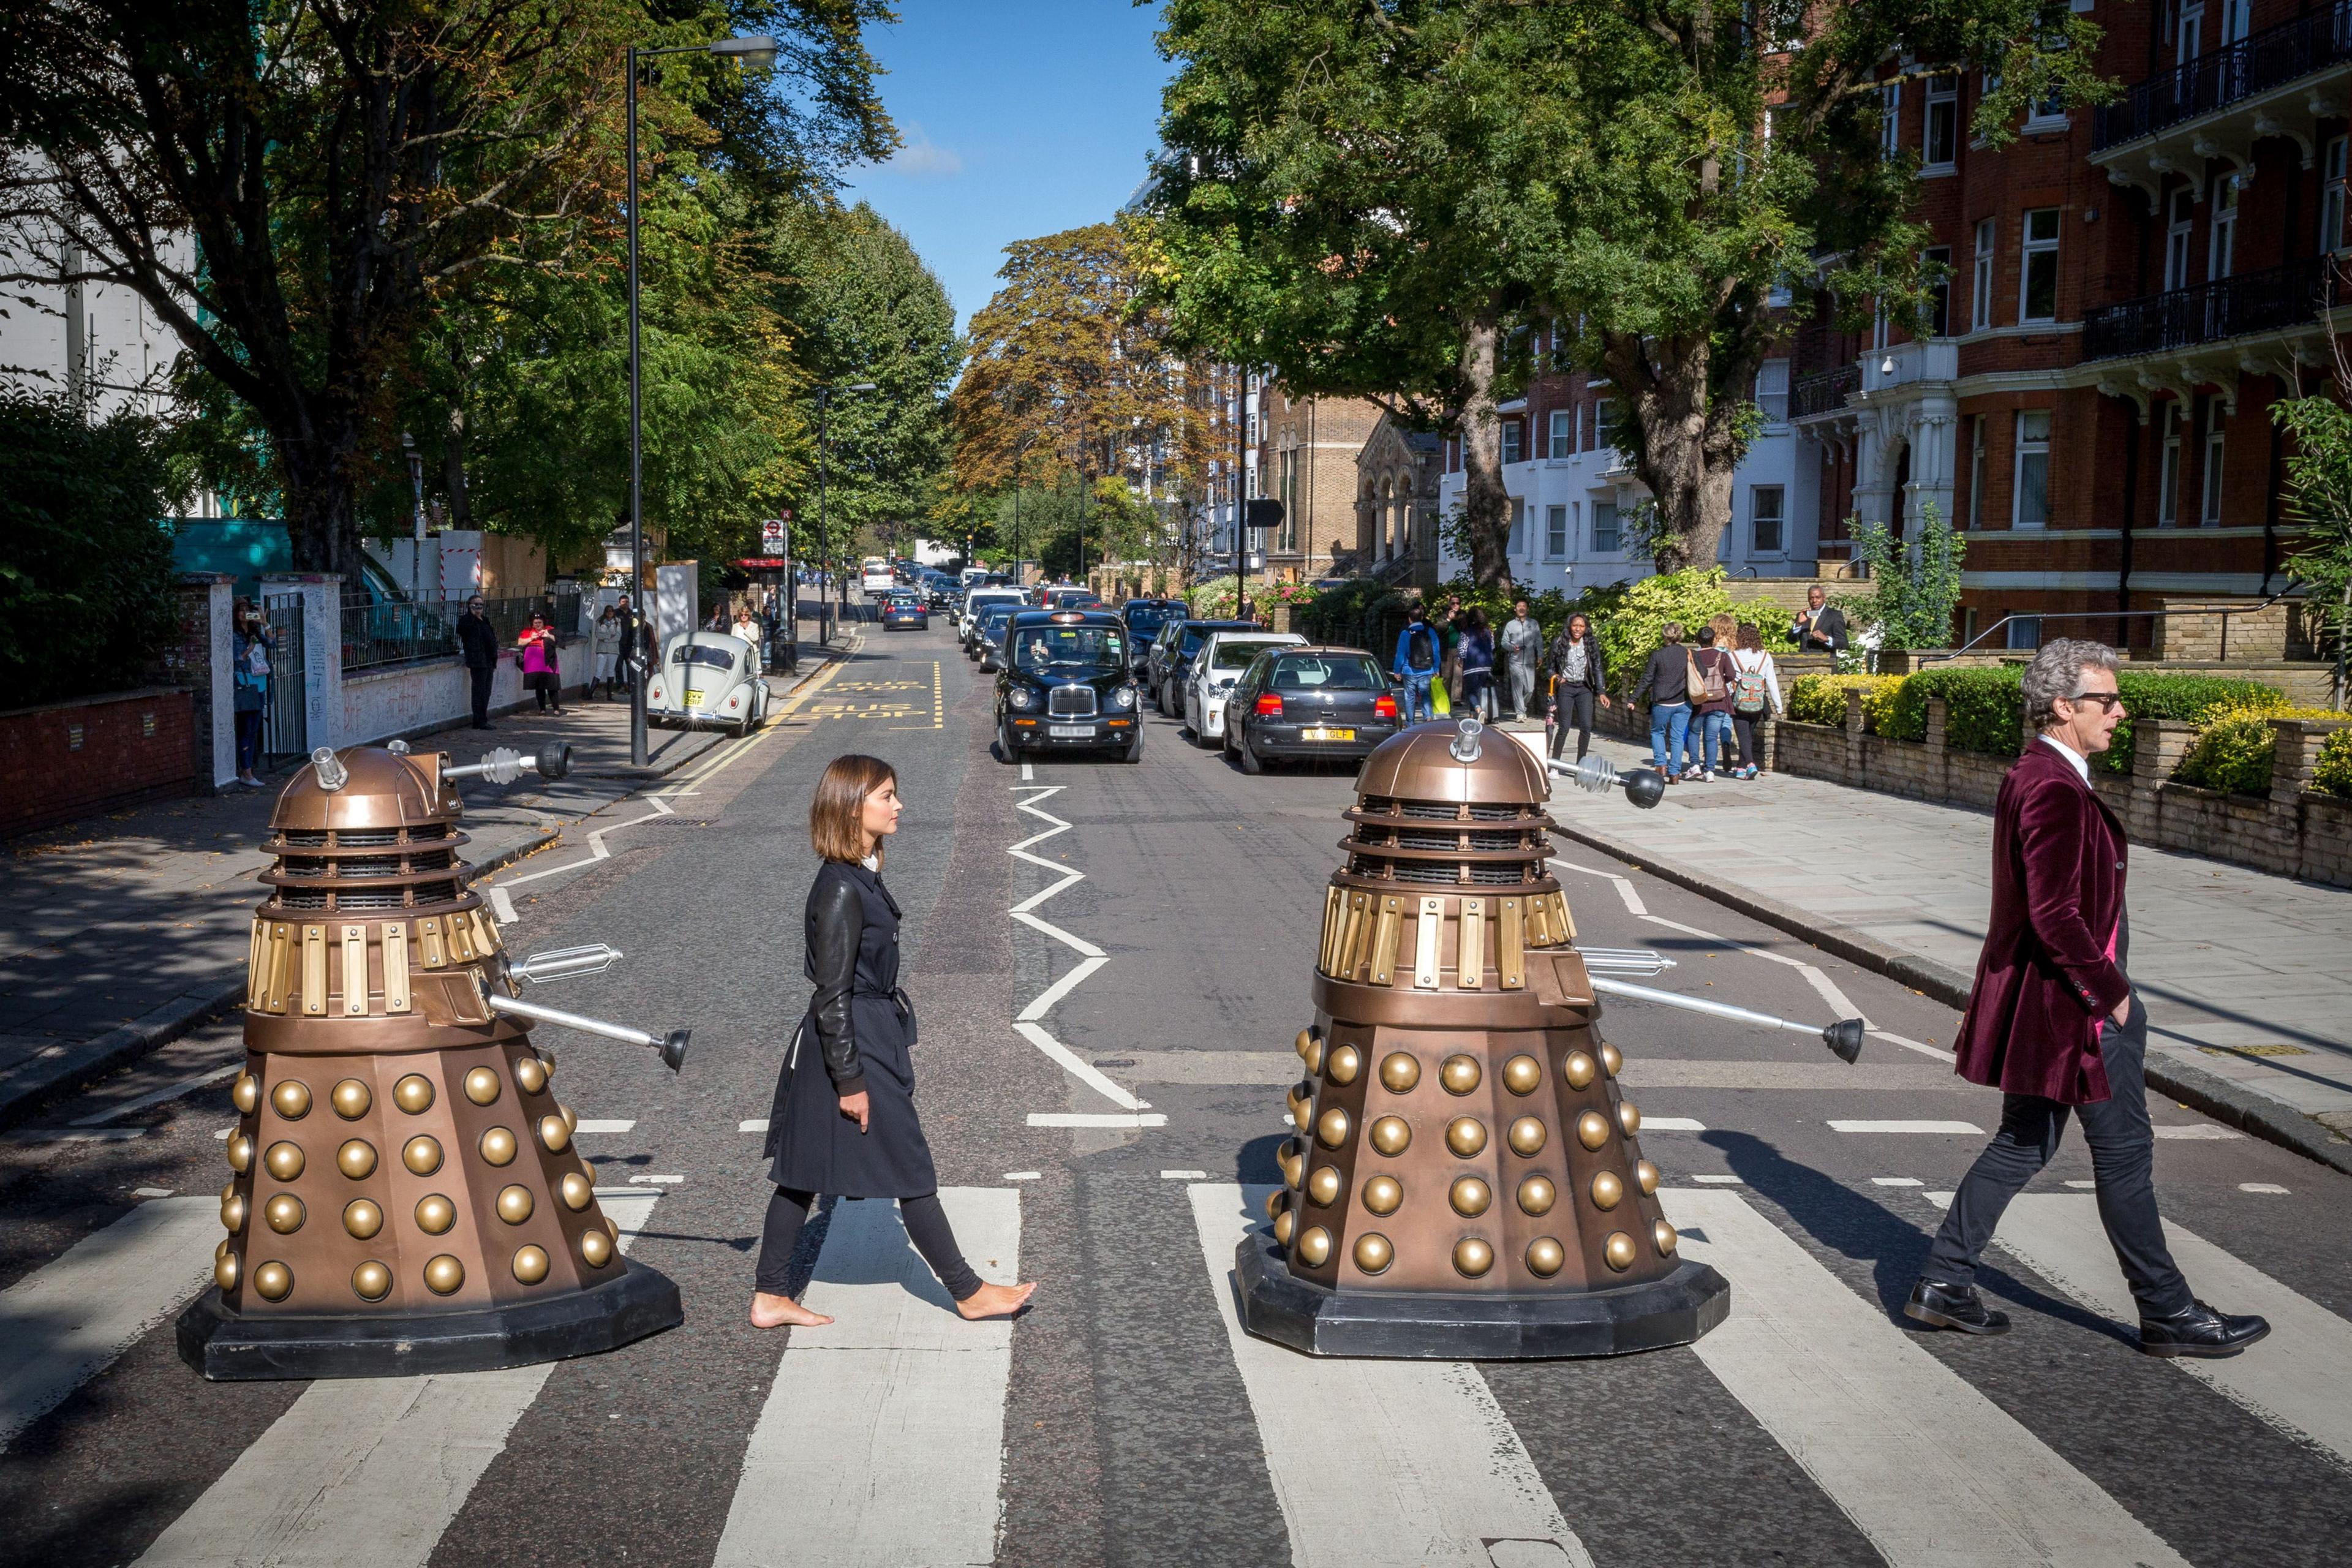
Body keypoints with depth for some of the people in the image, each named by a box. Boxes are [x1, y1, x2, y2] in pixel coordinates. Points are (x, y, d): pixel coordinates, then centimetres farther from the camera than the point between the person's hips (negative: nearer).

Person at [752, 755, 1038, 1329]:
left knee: (804, 1174, 14)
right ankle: (968, 1292, 17)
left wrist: (898, 1036, 21)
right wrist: (850, 1080, -18)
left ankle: (769, 1298, 22)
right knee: (910, 1170, 4)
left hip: (871, 1035, 10)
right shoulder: (841, 890, -22)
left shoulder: (861, 876, 8)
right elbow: (833, 994, -21)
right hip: (854, 1045, -10)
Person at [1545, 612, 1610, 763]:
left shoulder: (1591, 644, 0)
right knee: (1564, 727, -8)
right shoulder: (1559, 643, -4)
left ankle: (1580, 765, 7)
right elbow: (1552, 667, 6)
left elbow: (1597, 668, 0)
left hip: (1584, 689, 2)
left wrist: (1601, 692, -7)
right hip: (1565, 688, -2)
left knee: (1586, 727, -5)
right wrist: (1556, 677, -14)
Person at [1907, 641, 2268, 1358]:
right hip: (2071, 1002, -10)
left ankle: (1942, 1283, 20)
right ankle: (2167, 1312, 17)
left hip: (2045, 999, 10)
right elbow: (2055, 915, -26)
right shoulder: (2056, 790, -22)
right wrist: (2111, 990, -16)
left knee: (2024, 1144, 16)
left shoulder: (2033, 776, 10)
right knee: (2124, 1151, 3)